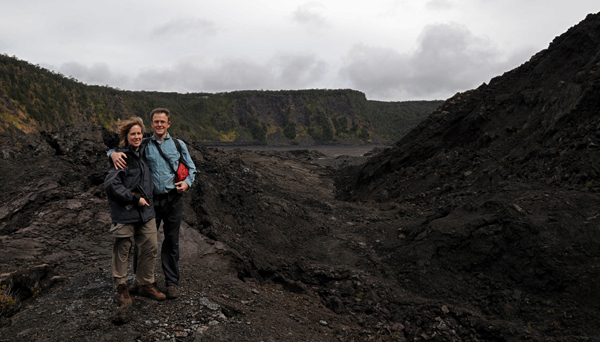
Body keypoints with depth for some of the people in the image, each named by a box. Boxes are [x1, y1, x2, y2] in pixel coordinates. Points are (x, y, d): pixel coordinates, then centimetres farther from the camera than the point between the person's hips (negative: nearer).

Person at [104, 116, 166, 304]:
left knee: (150, 248, 8)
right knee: (122, 250, 6)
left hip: (146, 211, 7)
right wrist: (135, 199, -17)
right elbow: (111, 184, -21)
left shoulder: (143, 153, 12)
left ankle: (146, 284, 24)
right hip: (125, 212, -7)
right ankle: (121, 286, 24)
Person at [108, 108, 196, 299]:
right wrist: (114, 153, -17)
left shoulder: (178, 145, 9)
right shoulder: (144, 145, 7)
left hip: (173, 199, 0)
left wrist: (187, 182, -4)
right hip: (151, 199, 0)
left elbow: (191, 168, 16)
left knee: (171, 241, 6)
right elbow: (122, 150, 8)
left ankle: (172, 283, 17)